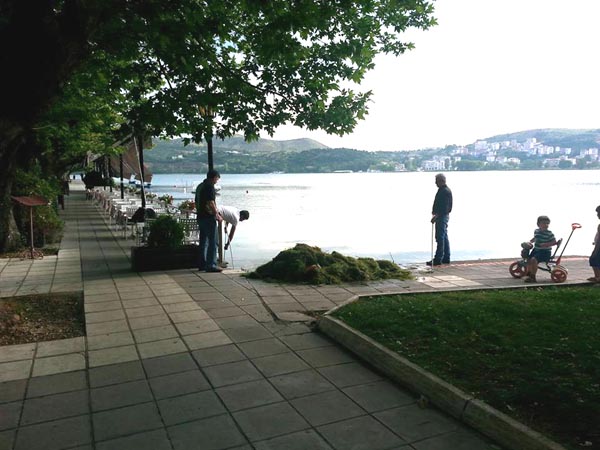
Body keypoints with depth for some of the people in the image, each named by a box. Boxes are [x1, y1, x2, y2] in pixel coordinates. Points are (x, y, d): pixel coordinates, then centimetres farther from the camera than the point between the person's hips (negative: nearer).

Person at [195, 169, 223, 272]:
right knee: (212, 242, -6)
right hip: (209, 217, -9)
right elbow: (211, 203, -19)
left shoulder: (200, 186, 16)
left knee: (204, 241, 14)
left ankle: (202, 264, 18)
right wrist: (217, 215, -11)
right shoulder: (210, 187, -13)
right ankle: (211, 265, -7)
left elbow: (197, 202, 22)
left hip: (200, 216, 10)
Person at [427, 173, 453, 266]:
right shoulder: (442, 190, 16)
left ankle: (438, 259, -7)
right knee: (444, 237, 14)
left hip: (442, 216, -11)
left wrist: (436, 216, -22)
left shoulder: (445, 191, -17)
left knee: (440, 238, -9)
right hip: (443, 216, 11)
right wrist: (434, 211, 12)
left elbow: (444, 207, -22)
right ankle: (446, 258, 20)